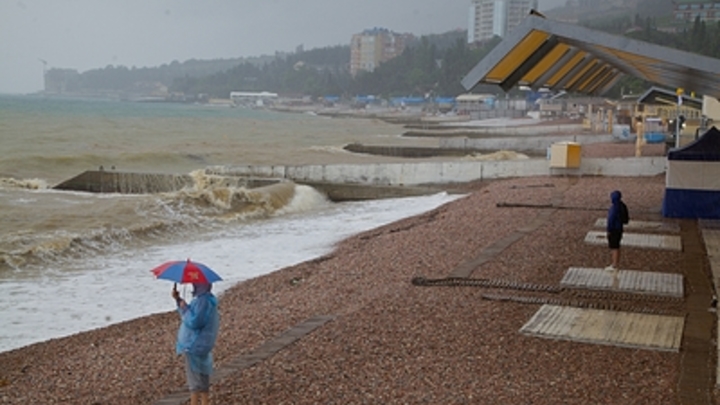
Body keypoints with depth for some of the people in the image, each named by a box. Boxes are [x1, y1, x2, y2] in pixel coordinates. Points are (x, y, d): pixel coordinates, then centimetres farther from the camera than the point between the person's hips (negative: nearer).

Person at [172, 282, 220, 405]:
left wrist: (184, 307, -14)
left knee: (196, 379, -3)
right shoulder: (202, 298, 10)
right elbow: (190, 315, 18)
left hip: (195, 346, -11)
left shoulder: (204, 301, -23)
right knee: (201, 378, 18)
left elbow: (194, 322, -27)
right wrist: (178, 299, 7)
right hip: (196, 345, 11)